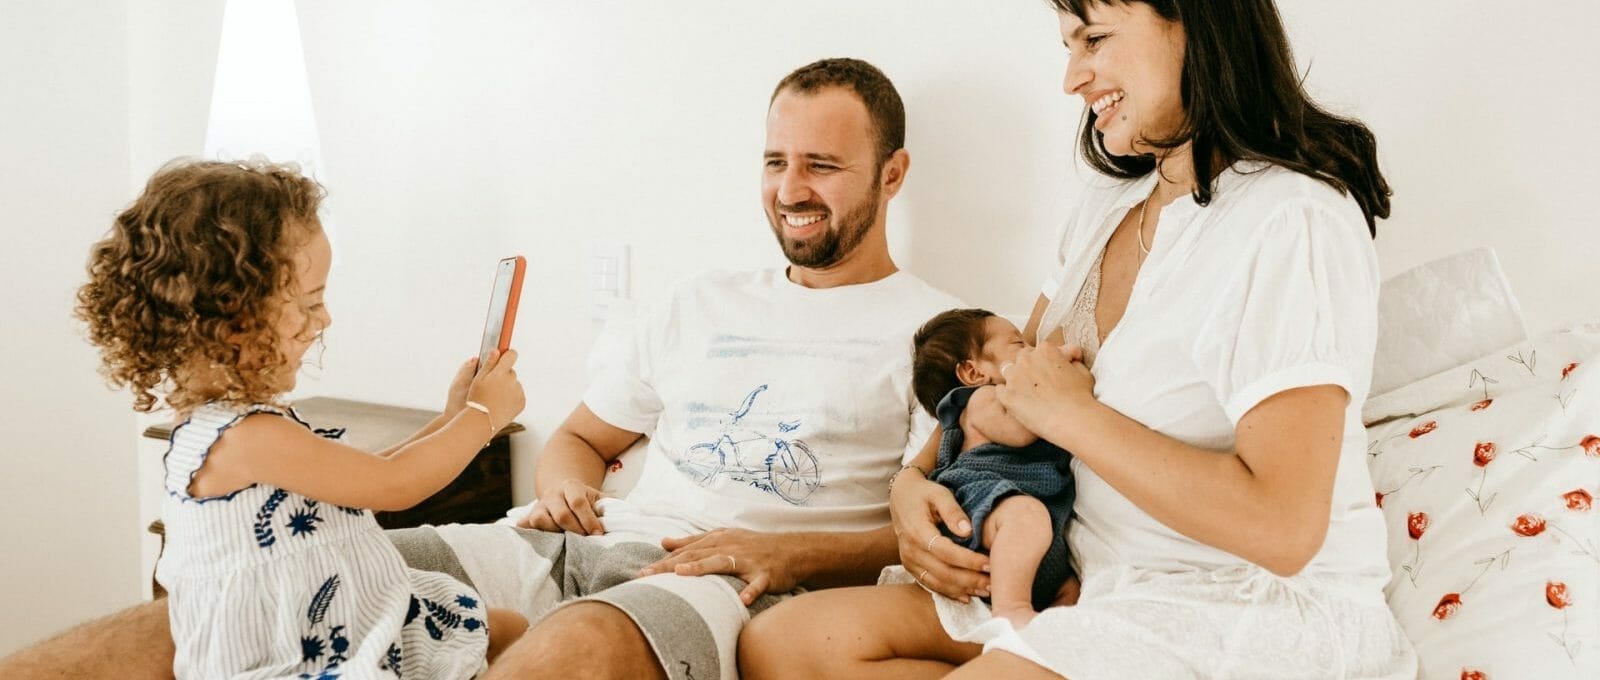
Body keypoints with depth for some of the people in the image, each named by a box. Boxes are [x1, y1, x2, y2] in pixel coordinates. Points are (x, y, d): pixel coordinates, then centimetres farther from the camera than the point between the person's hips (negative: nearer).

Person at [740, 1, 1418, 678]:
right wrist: (912, 481, 0)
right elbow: (1014, 385, 21)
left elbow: (1283, 527, -25)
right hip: (1096, 585, 9)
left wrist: (1074, 414, -16)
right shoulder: (1108, 207, 12)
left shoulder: (1291, 224, -17)